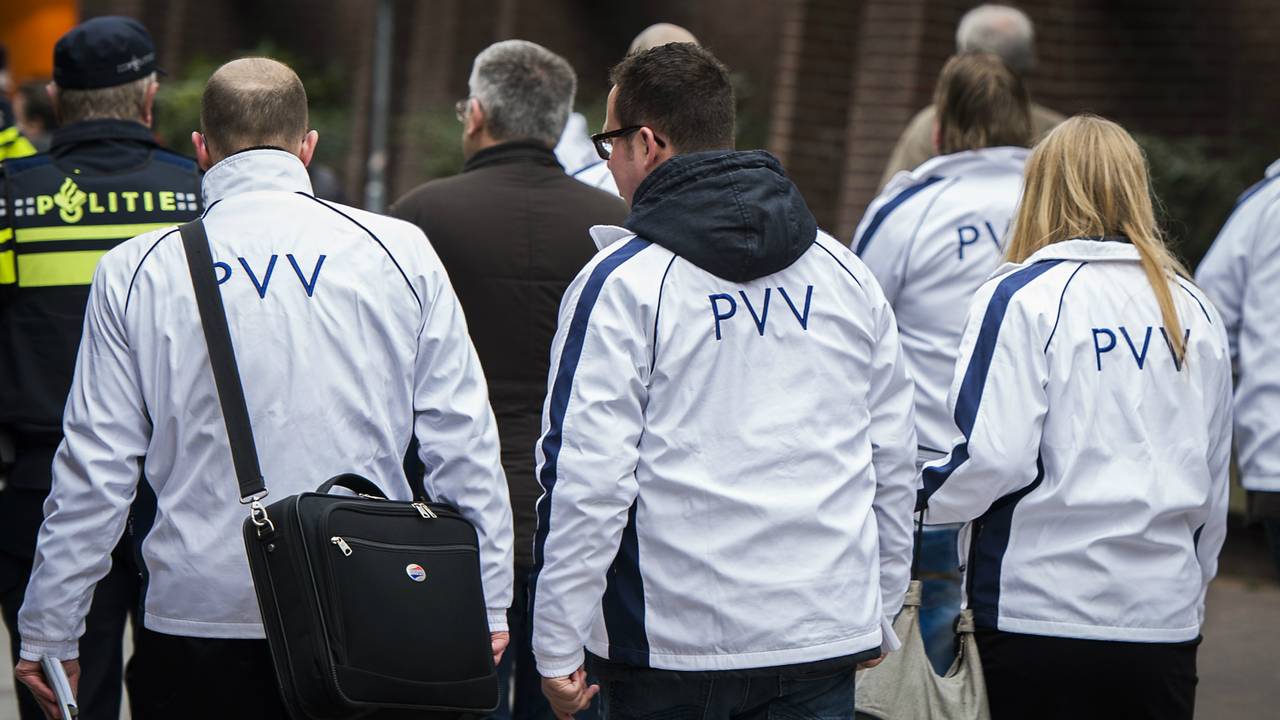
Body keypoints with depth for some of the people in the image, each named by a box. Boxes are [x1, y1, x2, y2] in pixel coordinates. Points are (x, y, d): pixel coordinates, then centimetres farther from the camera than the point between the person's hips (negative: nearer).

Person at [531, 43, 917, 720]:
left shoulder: (622, 283, -8)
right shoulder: (846, 275, 10)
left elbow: (585, 478, -12)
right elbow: (894, 462, 15)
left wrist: (557, 646, -7)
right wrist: (877, 616, 24)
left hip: (673, 641, -4)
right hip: (826, 634, 4)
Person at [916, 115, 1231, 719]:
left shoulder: (1023, 297, -7)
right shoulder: (1195, 311, 10)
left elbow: (994, 458, -15)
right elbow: (1214, 479, 14)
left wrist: (923, 492, 5)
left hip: (1042, 611, -4)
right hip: (1166, 616, 4)